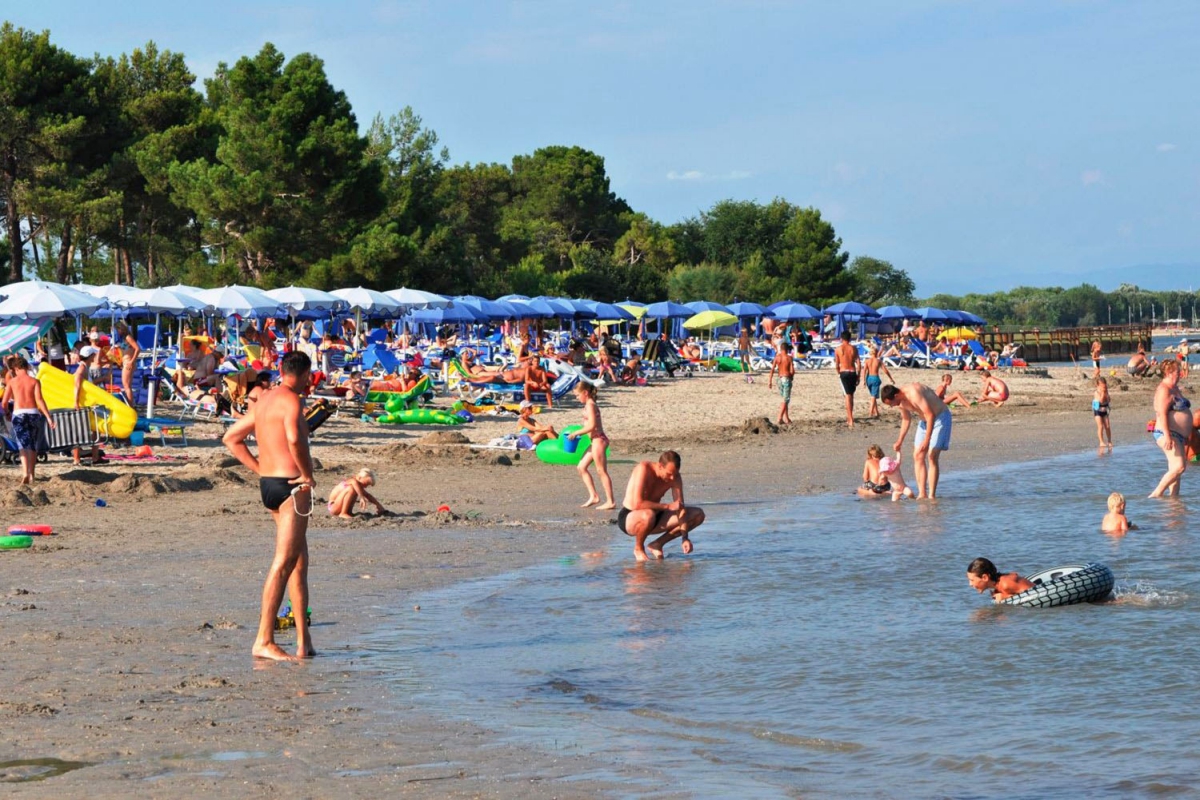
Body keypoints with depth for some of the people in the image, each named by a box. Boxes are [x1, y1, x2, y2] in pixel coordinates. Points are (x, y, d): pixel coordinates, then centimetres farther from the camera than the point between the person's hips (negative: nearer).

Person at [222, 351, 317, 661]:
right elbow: (294, 439, -31)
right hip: (291, 485, -10)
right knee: (283, 563, -10)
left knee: (299, 563, 14)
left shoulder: (263, 401, 16)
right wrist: (307, 474, -17)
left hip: (268, 483, 10)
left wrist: (260, 469, 16)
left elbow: (231, 437, 22)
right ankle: (264, 641, -12)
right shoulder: (291, 400, -12)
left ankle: (304, 642, 16)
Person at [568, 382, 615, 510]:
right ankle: (593, 496, 13)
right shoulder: (590, 405, 15)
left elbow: (592, 426, -20)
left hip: (598, 440, -11)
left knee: (601, 471, -6)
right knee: (581, 467, 13)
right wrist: (578, 433, 12)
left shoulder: (590, 405, -14)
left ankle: (610, 501, -2)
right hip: (596, 440, 11)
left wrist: (576, 433, -11)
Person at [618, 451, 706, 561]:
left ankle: (657, 544, 2)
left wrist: (685, 538, -21)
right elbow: (637, 504, -34)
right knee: (648, 515, -43)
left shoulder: (675, 477, -9)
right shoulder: (644, 469, -26)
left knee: (698, 514, -4)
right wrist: (668, 506, -32)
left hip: (655, 516, 6)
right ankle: (638, 548, -13)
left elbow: (681, 508, -10)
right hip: (630, 518, -6)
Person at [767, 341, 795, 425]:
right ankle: (780, 418, -12)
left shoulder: (777, 357, 1)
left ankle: (786, 418, 19)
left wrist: (769, 381, -3)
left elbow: (772, 369, -4)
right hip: (787, 379, -4)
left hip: (780, 379, 4)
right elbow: (792, 371, -12)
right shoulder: (789, 358, -8)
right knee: (786, 400, -3)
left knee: (784, 399, 16)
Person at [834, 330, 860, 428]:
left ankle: (850, 420, -12)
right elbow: (858, 363, 0)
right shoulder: (854, 348, 2)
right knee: (851, 395, 18)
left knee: (848, 396, -4)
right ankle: (849, 417, 28)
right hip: (853, 372, 2)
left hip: (843, 373, -2)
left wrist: (839, 373, 20)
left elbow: (837, 364, 2)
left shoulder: (838, 349, -2)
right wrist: (858, 376, 7)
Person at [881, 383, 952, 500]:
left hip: (940, 417, -9)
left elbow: (930, 415, -31)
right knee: (918, 456, 0)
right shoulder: (900, 402, -3)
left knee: (932, 456, -16)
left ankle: (932, 495, -15)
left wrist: (927, 440, -32)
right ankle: (922, 494, 1)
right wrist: (900, 441, 15)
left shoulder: (914, 393, -31)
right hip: (924, 420, 9)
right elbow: (906, 419, 16)